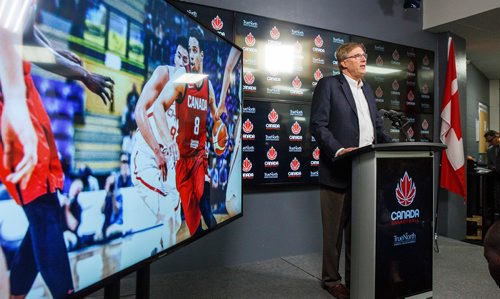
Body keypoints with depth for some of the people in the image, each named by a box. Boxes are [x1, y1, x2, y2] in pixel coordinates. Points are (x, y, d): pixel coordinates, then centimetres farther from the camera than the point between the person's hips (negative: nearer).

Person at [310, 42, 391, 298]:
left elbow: (377, 126, 20)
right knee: (334, 230, 5)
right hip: (339, 170, -6)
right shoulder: (328, 85, -2)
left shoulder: (367, 89, 20)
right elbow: (318, 125, -12)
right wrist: (339, 150, -24)